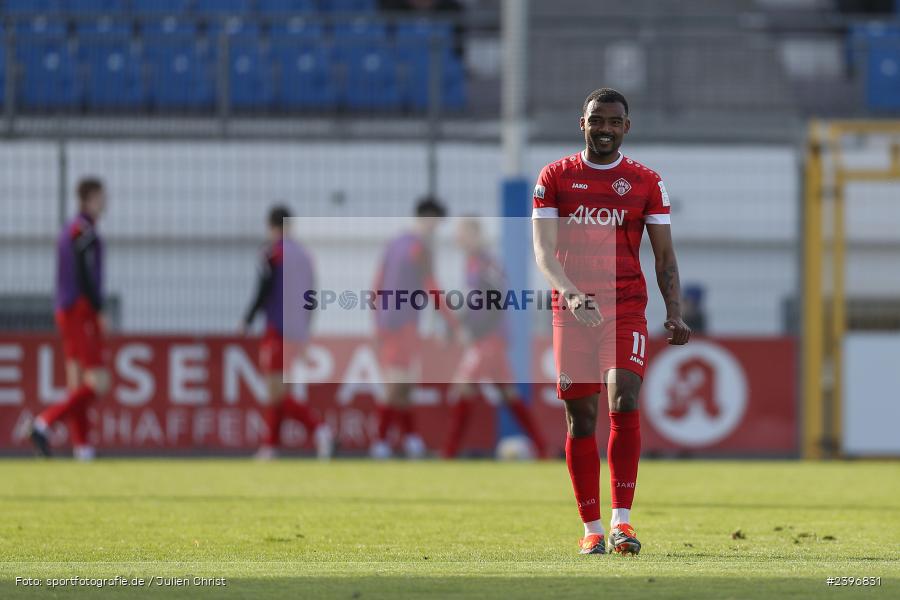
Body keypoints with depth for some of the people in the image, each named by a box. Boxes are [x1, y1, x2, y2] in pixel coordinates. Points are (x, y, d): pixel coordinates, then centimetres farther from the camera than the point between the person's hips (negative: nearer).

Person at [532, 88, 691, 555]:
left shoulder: (646, 183, 7)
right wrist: (569, 291, -22)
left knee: (624, 403, -18)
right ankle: (592, 528, 8)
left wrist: (674, 313, -6)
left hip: (626, 308, -1)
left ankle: (622, 520, -17)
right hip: (571, 309, 1)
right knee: (580, 417, 1)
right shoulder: (555, 177, 6)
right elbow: (543, 249, -3)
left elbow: (664, 255, 8)